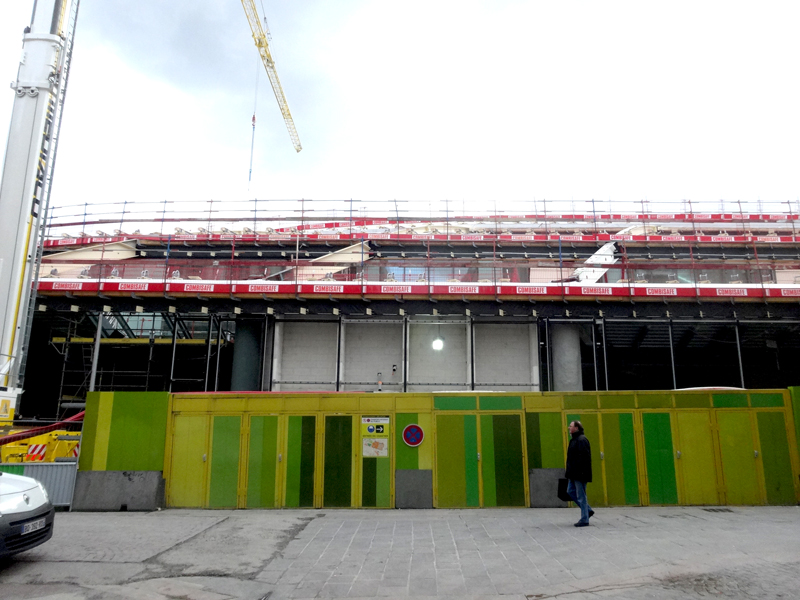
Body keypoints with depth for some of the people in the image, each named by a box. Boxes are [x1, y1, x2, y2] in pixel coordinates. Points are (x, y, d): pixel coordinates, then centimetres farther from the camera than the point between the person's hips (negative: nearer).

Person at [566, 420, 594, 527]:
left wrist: (580, 472, -25)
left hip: (580, 474, -10)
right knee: (570, 491, 14)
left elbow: (583, 458, -23)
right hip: (574, 474, 10)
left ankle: (584, 520, 6)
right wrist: (569, 472, 20)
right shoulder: (575, 439, 16)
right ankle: (588, 510, 24)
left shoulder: (581, 440, -16)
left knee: (581, 496, -3)